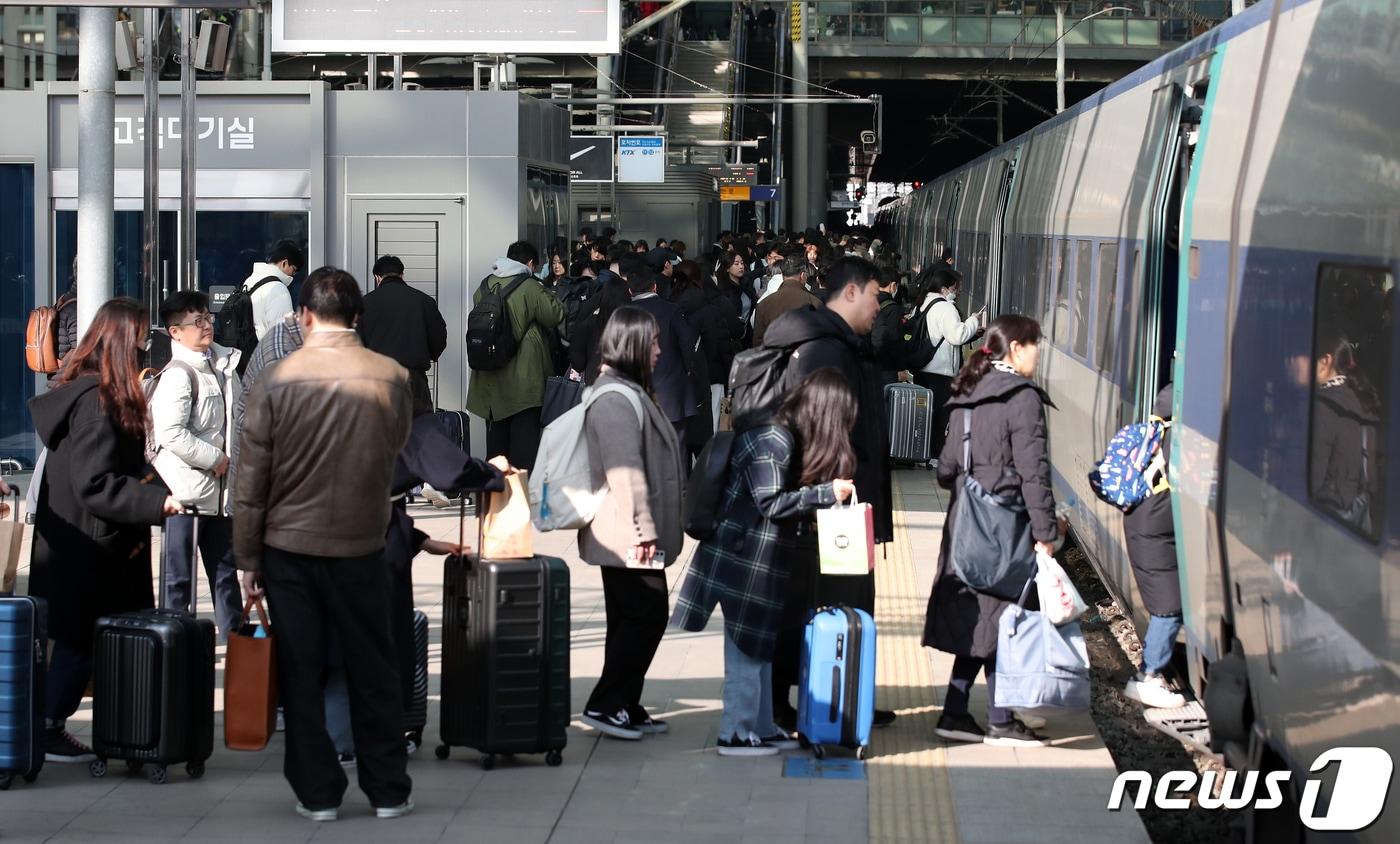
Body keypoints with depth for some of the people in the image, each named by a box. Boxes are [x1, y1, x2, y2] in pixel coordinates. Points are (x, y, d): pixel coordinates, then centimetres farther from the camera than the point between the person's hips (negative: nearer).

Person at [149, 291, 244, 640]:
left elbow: (241, 414, 27)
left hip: (219, 488, 8)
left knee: (225, 569, 15)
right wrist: (215, 459, -16)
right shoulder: (177, 375, -15)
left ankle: (235, 636, 23)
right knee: (179, 575, -1)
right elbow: (171, 433, -24)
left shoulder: (223, 367, 12)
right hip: (186, 489, -8)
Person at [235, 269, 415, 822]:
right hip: (362, 547, 1)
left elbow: (251, 481, -7)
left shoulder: (276, 381, -10)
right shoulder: (393, 378, -7)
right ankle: (388, 791, 17)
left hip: (288, 547, -1)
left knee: (301, 672, 8)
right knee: (373, 671, 12)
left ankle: (317, 793, 12)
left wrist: (248, 559, 2)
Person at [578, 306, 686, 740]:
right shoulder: (616, 400, -16)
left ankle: (624, 706, 17)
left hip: (632, 537, 10)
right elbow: (625, 472, -22)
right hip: (627, 536, -10)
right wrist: (644, 530, -23)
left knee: (632, 618, 12)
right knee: (645, 614, -7)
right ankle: (605, 704, -4)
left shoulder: (630, 393, 18)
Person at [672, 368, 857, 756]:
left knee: (759, 645, 15)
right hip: (744, 559, -10)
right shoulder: (771, 443, -20)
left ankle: (761, 728, 22)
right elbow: (771, 504, -22)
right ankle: (736, 734, 6)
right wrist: (828, 492, -20)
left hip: (760, 559, 10)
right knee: (748, 647, -2)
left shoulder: (785, 438, 9)